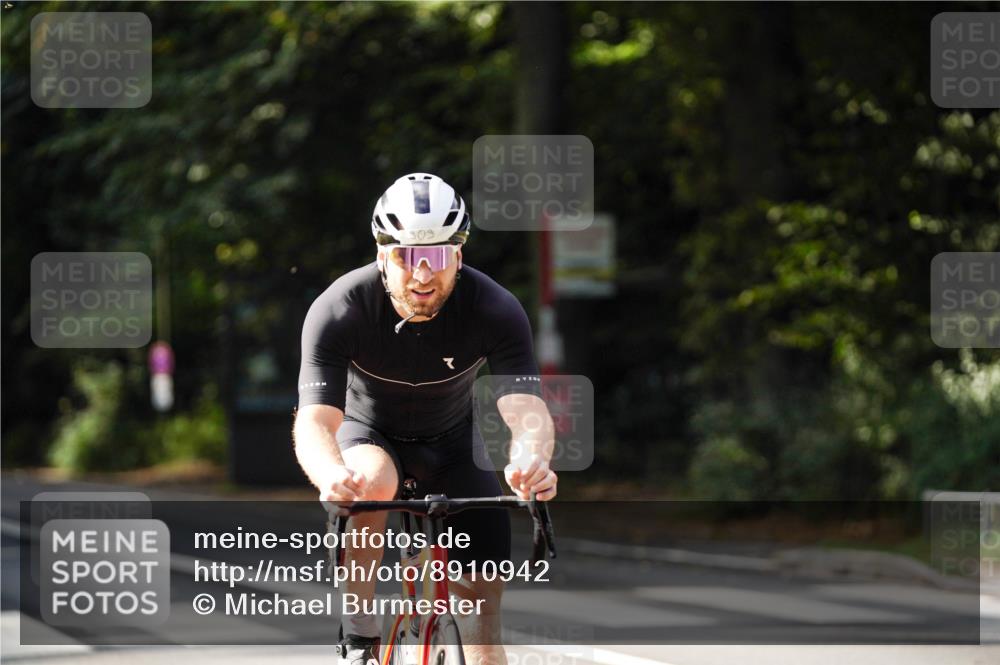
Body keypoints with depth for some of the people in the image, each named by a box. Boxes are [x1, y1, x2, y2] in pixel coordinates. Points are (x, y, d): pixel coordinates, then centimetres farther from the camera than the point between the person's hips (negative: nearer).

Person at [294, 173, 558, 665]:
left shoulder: (495, 311, -29)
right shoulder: (338, 311, -32)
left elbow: (525, 409, -40)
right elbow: (315, 419, -40)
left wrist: (530, 461, -64)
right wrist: (332, 475, -64)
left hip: (451, 442, 2)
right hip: (367, 431, -2)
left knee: (482, 604, -8)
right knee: (371, 482, -36)